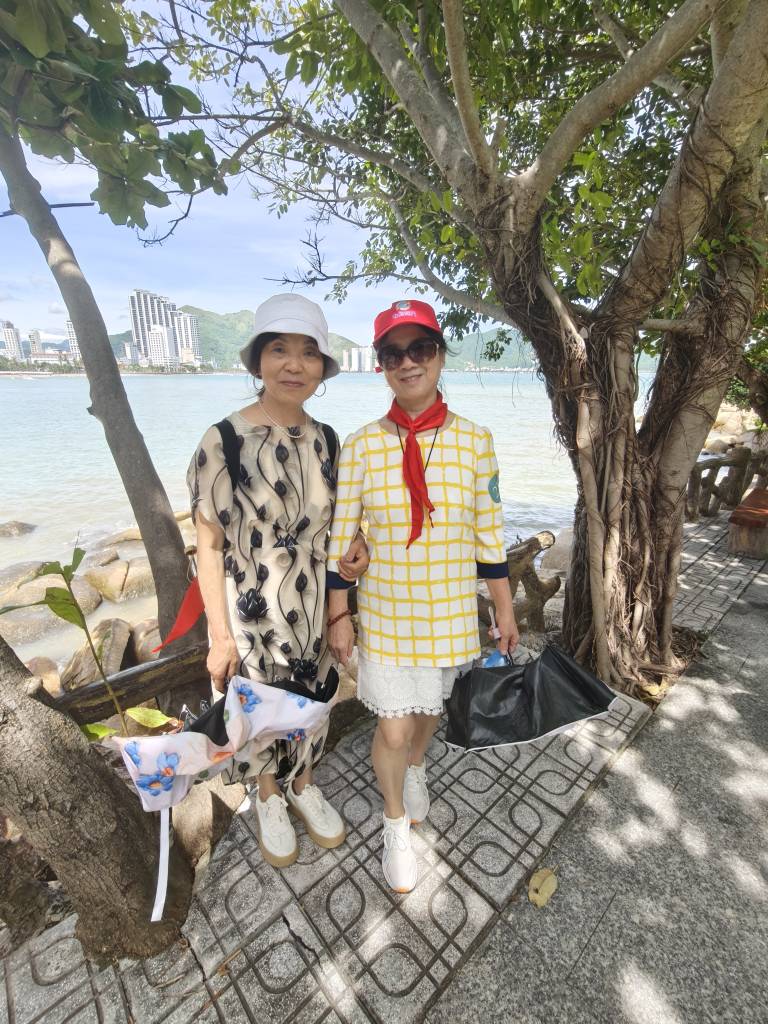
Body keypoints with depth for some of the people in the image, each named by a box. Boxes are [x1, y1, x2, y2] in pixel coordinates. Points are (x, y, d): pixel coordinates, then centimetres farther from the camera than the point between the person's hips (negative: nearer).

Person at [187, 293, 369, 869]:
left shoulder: (327, 441, -3)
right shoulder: (224, 441, -16)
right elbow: (209, 546, -12)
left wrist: (356, 549, -13)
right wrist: (220, 635, -10)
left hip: (314, 608, 4)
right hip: (250, 613, -3)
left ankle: (303, 786, 54)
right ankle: (269, 799, 52)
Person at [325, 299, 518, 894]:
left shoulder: (474, 441, -6)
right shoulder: (361, 446, -9)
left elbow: (489, 533, -1)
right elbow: (337, 539, -4)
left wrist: (505, 610, 4)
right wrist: (338, 616, -2)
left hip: (451, 612, 2)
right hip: (385, 613, -1)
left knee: (429, 708, 23)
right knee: (392, 729, 8)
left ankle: (415, 769, 60)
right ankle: (397, 823, 43)